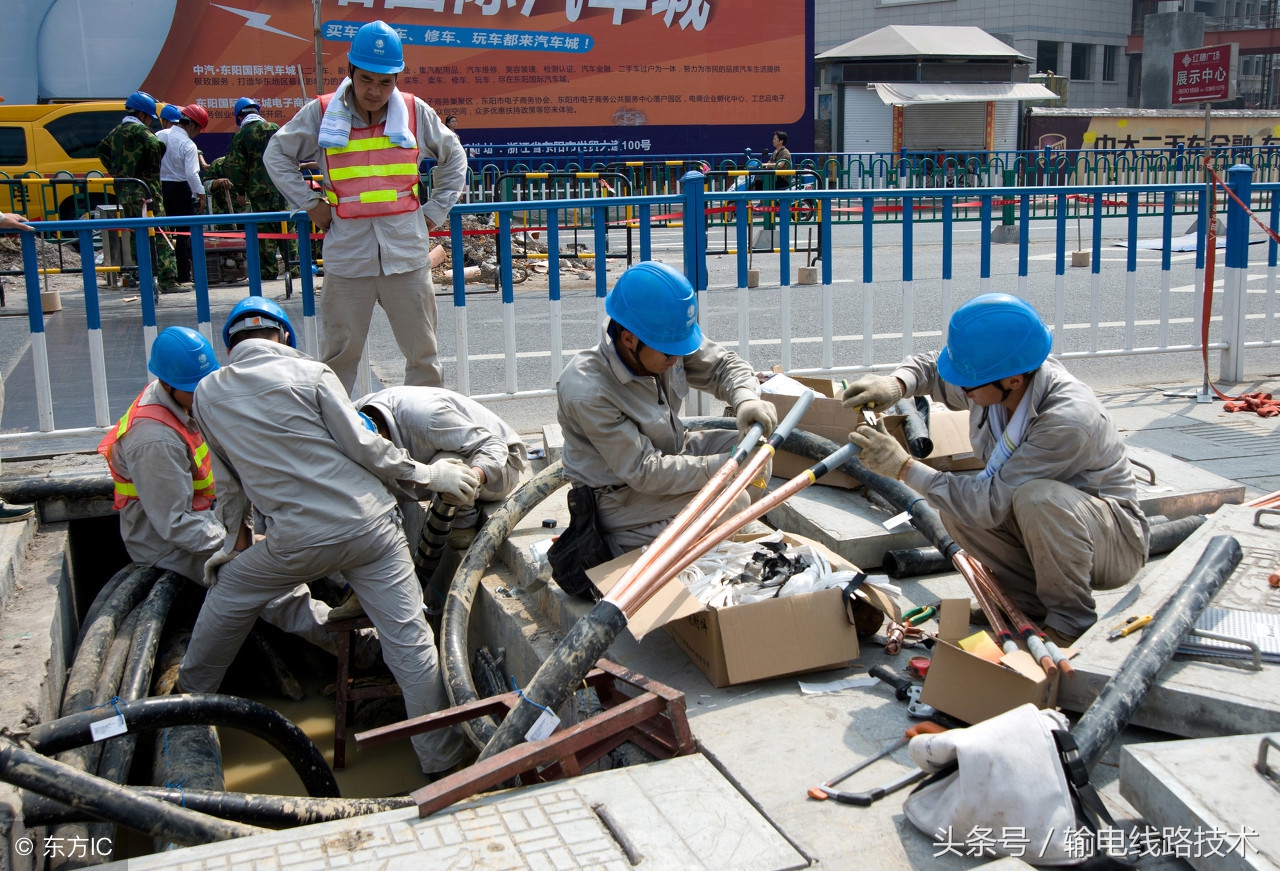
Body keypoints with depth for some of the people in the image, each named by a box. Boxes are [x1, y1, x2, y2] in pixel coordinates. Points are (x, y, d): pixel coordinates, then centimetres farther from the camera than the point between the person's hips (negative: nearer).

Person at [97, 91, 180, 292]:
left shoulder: (116, 131, 16)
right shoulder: (140, 130, -8)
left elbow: (102, 149, 29)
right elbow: (156, 145, -27)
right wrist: (153, 169, -12)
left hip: (124, 192, 8)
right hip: (144, 191, -8)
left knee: (137, 235, 16)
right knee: (159, 236, -10)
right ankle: (168, 280, -16)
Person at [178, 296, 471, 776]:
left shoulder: (208, 394, 8)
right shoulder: (308, 373, -1)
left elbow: (228, 481, 18)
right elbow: (364, 446, -6)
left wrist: (230, 541, 34)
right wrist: (427, 474, 8)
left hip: (297, 541, 2)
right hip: (369, 526, -2)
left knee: (228, 594, 28)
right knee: (408, 639, 4)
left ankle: (191, 694, 44)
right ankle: (441, 758, 10)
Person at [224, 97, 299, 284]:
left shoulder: (240, 136, -4)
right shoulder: (275, 129, 5)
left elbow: (236, 169, -5)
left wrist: (242, 187, 12)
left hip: (258, 191, -2)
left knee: (264, 231, 3)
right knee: (287, 228, 6)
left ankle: (270, 270, 2)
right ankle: (293, 267, 5)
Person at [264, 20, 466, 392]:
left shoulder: (416, 113, 2)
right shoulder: (321, 114, -1)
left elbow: (454, 157, 17)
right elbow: (277, 155, 12)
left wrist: (435, 211, 9)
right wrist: (310, 204, 3)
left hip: (406, 253, 1)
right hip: (346, 253, -1)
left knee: (422, 352, 8)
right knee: (339, 353, 7)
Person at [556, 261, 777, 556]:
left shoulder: (667, 342, -16)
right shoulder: (587, 393, -34)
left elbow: (725, 365, 0)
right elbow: (645, 472, -30)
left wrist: (746, 398, -23)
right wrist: (725, 466, -32)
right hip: (624, 496, -7)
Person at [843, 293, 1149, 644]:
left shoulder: (1067, 421, -35)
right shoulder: (993, 377, -14)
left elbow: (990, 503, -35)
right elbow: (930, 366, 6)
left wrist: (903, 466, -31)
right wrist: (896, 384, -17)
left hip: (1117, 541, -7)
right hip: (1044, 523, 7)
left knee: (1037, 497, -36)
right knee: (957, 507, -16)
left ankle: (1070, 624, -13)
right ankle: (1041, 606, 0)